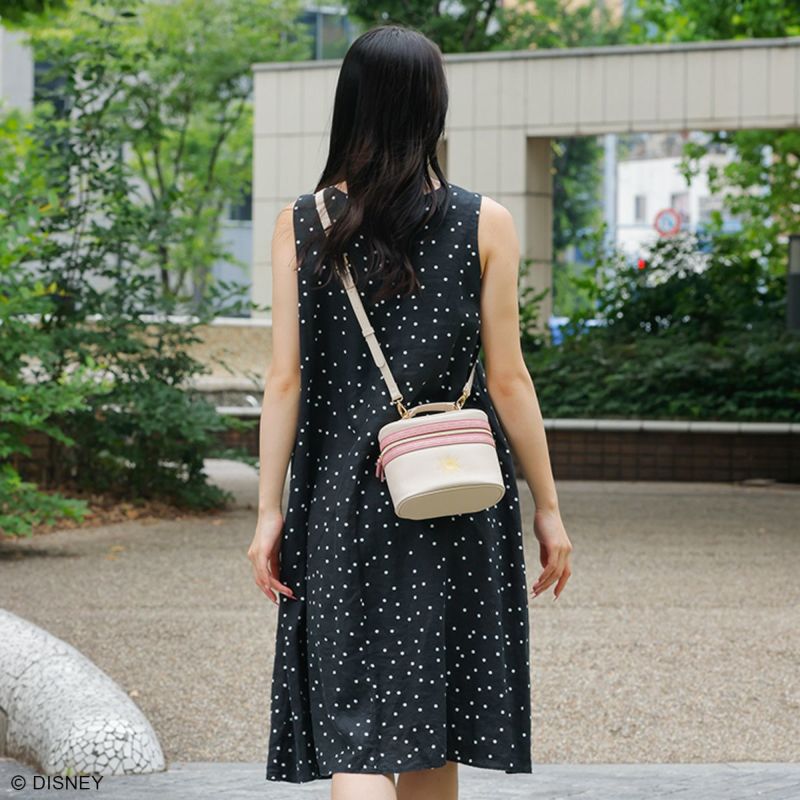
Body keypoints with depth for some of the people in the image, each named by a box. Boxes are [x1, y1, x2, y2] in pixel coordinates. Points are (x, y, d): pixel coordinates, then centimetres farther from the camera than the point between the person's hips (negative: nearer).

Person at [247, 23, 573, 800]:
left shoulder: (301, 224, -2)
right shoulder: (484, 223, -4)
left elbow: (284, 380, -3)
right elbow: (507, 379, -3)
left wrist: (269, 513, 3)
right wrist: (548, 508, 5)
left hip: (344, 501, 0)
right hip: (459, 503, 0)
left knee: (358, 725, -2)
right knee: (436, 710, 15)